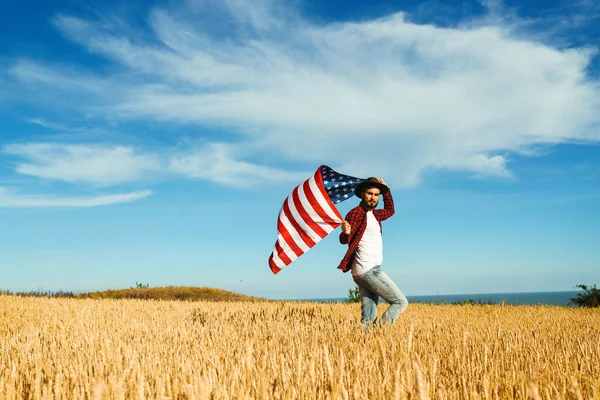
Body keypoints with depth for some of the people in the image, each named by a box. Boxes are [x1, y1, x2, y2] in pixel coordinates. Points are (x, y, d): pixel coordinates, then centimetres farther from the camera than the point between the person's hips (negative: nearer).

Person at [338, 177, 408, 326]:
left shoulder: (374, 214, 17)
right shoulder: (356, 213, -9)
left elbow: (390, 211, 38)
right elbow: (344, 240, -21)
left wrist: (386, 189, 26)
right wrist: (346, 233, -44)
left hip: (368, 270, 9)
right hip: (368, 269, -9)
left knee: (369, 318, 3)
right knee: (401, 302, -7)